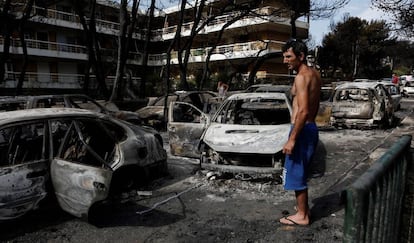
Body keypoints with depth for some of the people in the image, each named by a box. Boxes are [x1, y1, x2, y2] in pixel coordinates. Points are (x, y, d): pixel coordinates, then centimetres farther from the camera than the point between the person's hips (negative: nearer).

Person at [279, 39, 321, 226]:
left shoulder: (302, 77, -18)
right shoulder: (314, 73, 11)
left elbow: (303, 111, -25)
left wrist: (292, 139, -24)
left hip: (302, 130, -10)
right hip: (311, 128, 10)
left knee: (296, 172, 2)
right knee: (300, 171, 21)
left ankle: (301, 216, 15)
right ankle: (303, 207, 34)